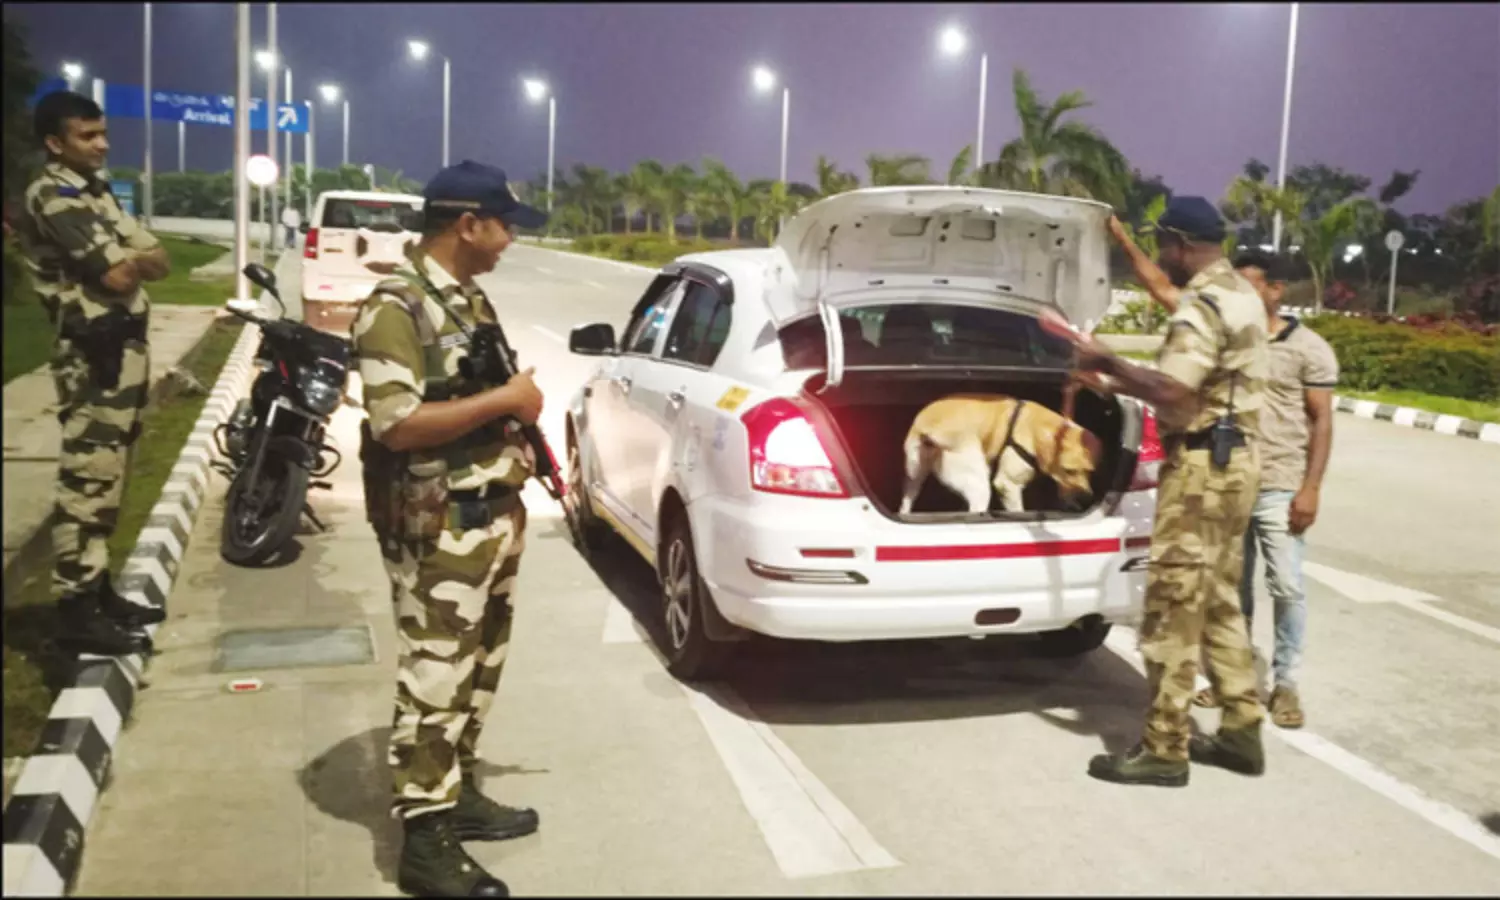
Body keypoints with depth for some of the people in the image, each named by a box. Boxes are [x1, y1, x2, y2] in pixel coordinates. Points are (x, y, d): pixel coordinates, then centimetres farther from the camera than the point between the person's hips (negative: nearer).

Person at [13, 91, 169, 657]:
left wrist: (131, 260, -9)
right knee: (87, 480, -8)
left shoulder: (95, 191, 18)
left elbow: (159, 263, 11)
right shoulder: (54, 197, -11)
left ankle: (97, 590, 23)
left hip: (125, 347, 10)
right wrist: (132, 260, 1)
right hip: (95, 356, -10)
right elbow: (119, 278, -20)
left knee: (106, 479, 14)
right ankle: (76, 611, -5)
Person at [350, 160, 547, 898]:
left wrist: (518, 436, 9)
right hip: (438, 530, -9)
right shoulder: (395, 308, -16)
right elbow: (397, 424, -24)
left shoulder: (471, 299, 13)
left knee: (478, 669, 18)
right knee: (436, 679, -2)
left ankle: (459, 795, 33)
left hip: (494, 516, 9)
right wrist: (506, 399, -19)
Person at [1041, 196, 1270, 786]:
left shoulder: (1204, 306, -18)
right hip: (1233, 459, 11)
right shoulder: (1239, 295, 15)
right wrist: (1117, 384, 13)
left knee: (1173, 606, -5)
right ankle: (1241, 731, 23)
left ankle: (1164, 749, 1)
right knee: (1218, 602, 16)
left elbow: (1171, 393, -28)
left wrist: (1106, 362, -15)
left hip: (1201, 465, -11)